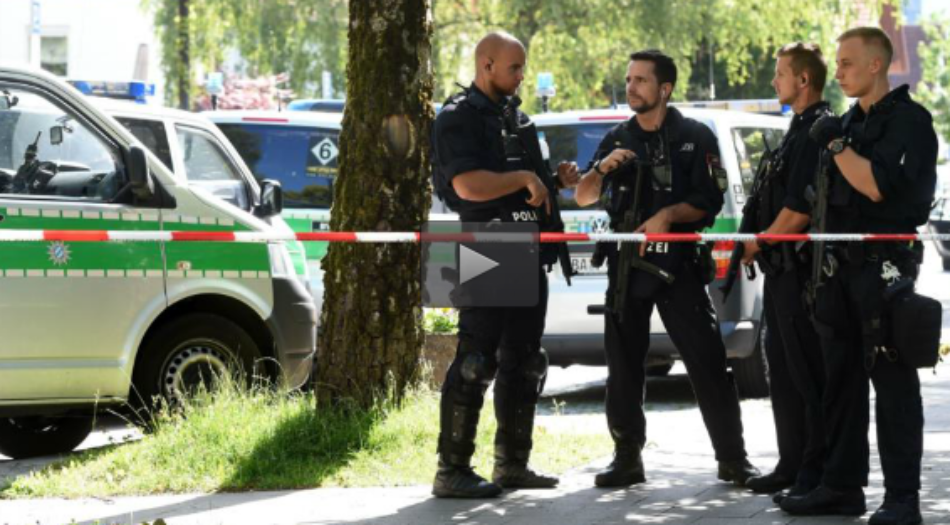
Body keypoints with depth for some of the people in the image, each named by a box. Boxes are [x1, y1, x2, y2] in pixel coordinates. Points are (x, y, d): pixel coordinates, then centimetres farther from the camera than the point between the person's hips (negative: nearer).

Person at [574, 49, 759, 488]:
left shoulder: (694, 137, 3)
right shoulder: (618, 140, 14)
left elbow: (710, 201, -3)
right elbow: (583, 197, 7)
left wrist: (669, 214, -19)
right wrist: (602, 168, -13)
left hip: (678, 265, -4)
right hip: (625, 266, 4)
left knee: (707, 361, -7)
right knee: (623, 366, 3)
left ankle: (732, 459, -3)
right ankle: (627, 459, 10)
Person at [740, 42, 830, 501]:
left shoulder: (818, 132, -15)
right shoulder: (800, 129, 17)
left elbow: (799, 211, -21)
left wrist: (757, 243, -9)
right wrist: (756, 245, 12)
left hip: (802, 269, -11)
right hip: (783, 270, 11)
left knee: (808, 374, -6)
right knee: (784, 372, 14)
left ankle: (816, 472, -1)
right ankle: (792, 466, 20)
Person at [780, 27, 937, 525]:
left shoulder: (908, 119, -8)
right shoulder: (851, 121, 17)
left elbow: (879, 186, -20)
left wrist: (837, 145, -14)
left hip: (884, 265, -9)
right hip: (841, 265, 9)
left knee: (892, 383, -8)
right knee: (842, 380, 10)